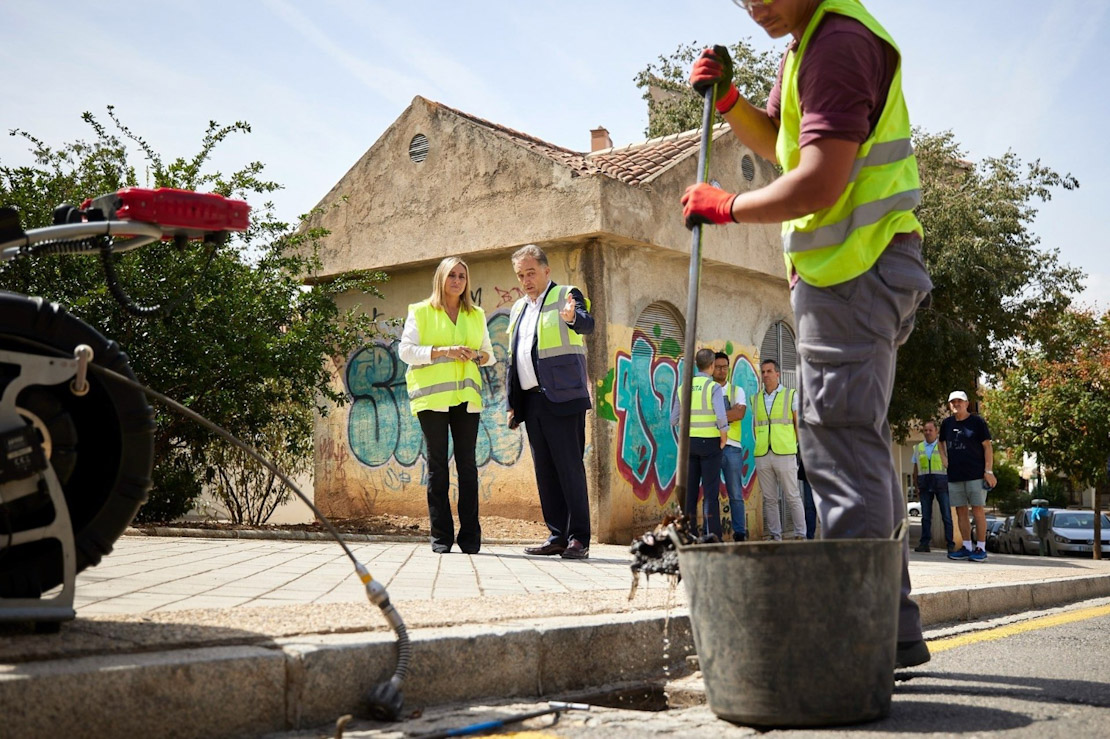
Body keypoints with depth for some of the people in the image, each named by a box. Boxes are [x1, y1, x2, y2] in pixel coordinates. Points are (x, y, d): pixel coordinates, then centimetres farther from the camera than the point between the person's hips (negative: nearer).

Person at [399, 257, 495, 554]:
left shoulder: (476, 315, 17)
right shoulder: (420, 312, 7)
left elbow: (489, 354, 20)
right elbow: (405, 350, -2)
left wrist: (478, 356, -4)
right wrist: (442, 351, -14)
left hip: (466, 396, 3)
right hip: (432, 396, -3)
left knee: (467, 463, -1)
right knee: (437, 464, -2)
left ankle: (470, 536, 1)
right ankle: (441, 535, 2)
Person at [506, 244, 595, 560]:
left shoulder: (567, 296, -1)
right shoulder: (518, 309, 20)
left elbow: (587, 324, -22)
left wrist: (573, 317, -46)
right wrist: (513, 403, 16)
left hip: (562, 398, -7)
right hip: (532, 401, 7)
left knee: (570, 469, -7)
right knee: (545, 472, 8)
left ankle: (579, 539, -4)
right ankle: (558, 536, 14)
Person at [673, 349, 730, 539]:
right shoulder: (713, 387, -9)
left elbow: (674, 419, 8)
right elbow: (721, 417, -21)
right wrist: (723, 438, -8)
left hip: (689, 442, 4)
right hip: (710, 442, -4)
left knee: (689, 489, 8)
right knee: (711, 490, -2)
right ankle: (712, 535, -3)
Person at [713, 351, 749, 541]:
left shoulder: (737, 391, 12)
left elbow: (740, 413, -6)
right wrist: (728, 415, -8)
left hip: (732, 446, 1)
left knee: (736, 493, 2)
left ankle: (740, 533, 6)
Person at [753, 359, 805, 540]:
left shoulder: (791, 395, 5)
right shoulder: (756, 399, 14)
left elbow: (798, 423, 5)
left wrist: (803, 449, 1)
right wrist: (759, 448, 11)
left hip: (784, 453, -3)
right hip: (762, 455, 3)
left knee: (792, 497, -3)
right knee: (769, 498, 4)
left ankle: (800, 534, 2)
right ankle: (774, 536, 9)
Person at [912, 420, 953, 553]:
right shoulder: (918, 448, 14)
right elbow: (915, 469, 15)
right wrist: (916, 487, 7)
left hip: (941, 482, -3)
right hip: (924, 484, 3)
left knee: (946, 515, -4)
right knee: (925, 516, 1)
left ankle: (951, 544, -2)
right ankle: (924, 543, 2)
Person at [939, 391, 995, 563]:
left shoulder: (977, 422, -3)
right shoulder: (947, 423, 11)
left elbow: (987, 447, -4)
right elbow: (942, 442, 28)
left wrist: (988, 471, -11)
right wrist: (943, 457, 10)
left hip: (976, 474, -5)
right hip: (954, 475, 5)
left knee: (978, 510, -5)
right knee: (961, 511, 7)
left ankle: (981, 548, -1)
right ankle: (967, 547, 13)